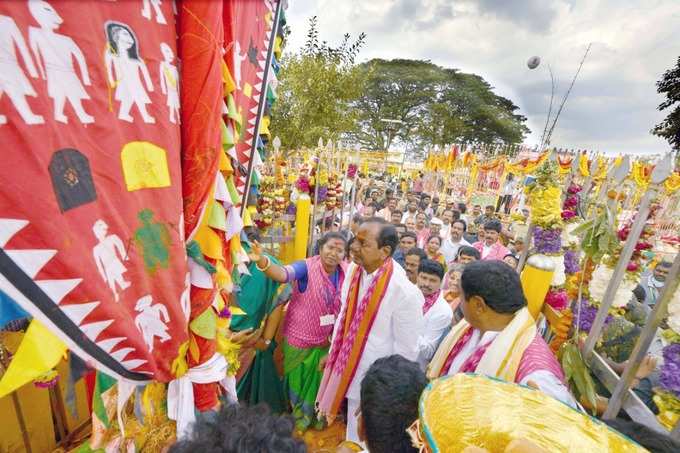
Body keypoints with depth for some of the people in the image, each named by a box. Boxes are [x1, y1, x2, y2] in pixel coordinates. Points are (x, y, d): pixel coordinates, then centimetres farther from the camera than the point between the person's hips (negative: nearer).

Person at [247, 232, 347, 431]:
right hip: (299, 338, -4)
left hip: (324, 340, 4)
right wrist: (262, 261, -62)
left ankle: (313, 414, 55)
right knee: (297, 380, 21)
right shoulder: (307, 267, -25)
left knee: (317, 380, 25)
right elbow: (283, 273, -44)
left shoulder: (344, 274, -10)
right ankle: (299, 415, 51)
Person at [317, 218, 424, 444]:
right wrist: (333, 353, 11)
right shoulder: (353, 270, -10)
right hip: (348, 368, 5)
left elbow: (406, 350, -17)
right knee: (354, 432, 27)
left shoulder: (405, 291, -29)